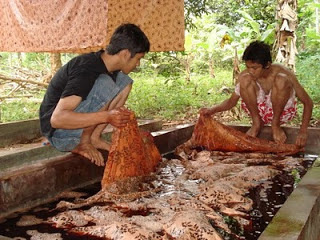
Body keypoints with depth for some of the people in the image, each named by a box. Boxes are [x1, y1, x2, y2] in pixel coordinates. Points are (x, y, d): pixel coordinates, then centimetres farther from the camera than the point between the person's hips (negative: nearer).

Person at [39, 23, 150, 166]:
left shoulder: (102, 62, 2)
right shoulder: (86, 70, -26)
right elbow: (57, 118, -34)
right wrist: (107, 116, -39)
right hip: (59, 133, -9)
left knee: (124, 81, 0)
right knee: (105, 84, -29)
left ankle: (94, 138, -1)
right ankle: (83, 143, -13)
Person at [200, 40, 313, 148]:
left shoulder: (283, 73, -22)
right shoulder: (245, 75, -16)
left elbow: (308, 102, -17)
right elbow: (232, 101, -6)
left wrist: (302, 132, -27)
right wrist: (213, 109, -26)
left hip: (282, 111, -2)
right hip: (258, 111, 2)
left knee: (281, 80, -32)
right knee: (245, 80, -25)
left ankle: (276, 124, -11)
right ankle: (257, 123, -7)